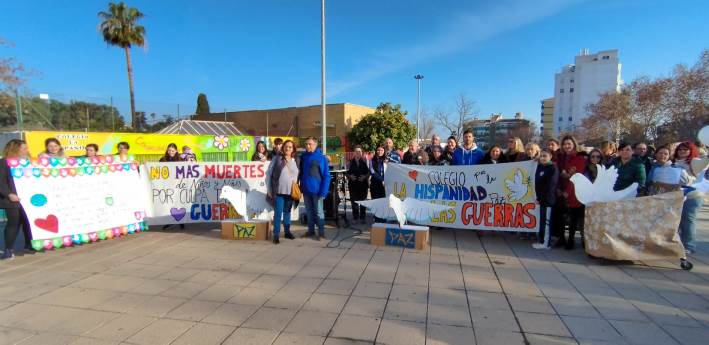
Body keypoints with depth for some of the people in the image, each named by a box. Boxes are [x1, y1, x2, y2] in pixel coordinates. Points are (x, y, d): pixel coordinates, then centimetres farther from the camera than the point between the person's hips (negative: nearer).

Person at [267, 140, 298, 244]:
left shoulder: (295, 161, 9)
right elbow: (269, 173, -2)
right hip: (279, 191, -4)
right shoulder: (276, 158, -2)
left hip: (291, 191, 4)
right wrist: (269, 189, -5)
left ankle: (287, 231, 27)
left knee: (287, 212, 15)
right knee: (278, 213, -3)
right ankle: (276, 234, 4)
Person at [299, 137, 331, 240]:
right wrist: (300, 186, 6)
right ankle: (311, 230, 27)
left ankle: (321, 232, 14)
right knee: (309, 211, 15)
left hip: (316, 190, -5)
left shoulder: (321, 158, -10)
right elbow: (300, 172, 13)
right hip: (306, 189, 5)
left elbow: (326, 176, -11)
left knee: (318, 212, 4)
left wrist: (323, 191, -17)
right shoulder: (303, 157, 6)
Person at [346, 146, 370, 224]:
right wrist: (350, 176, -10)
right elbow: (348, 172, 9)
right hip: (353, 184, 1)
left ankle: (363, 218, 12)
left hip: (363, 184, -1)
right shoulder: (351, 162, 8)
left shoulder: (365, 161, 3)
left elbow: (368, 172, 2)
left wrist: (365, 176, -15)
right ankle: (355, 217, 12)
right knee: (354, 201, 2)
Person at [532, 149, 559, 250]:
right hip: (542, 198, 8)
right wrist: (538, 197, 7)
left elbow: (551, 185, -14)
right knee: (542, 220, 13)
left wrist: (541, 197, -14)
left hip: (548, 198, -8)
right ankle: (542, 240, 21)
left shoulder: (553, 168, -9)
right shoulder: (539, 167, 13)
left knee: (547, 221, -4)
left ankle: (546, 243, 1)